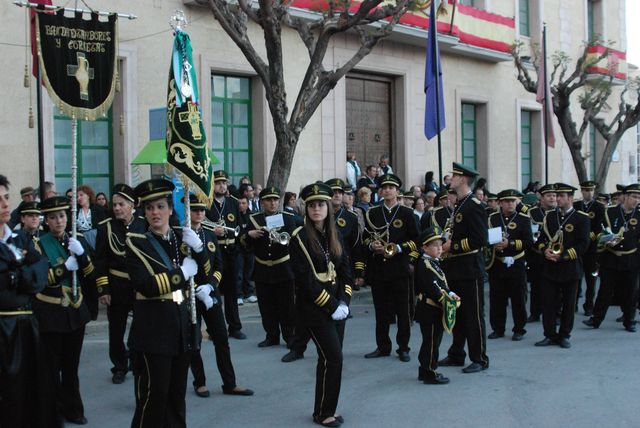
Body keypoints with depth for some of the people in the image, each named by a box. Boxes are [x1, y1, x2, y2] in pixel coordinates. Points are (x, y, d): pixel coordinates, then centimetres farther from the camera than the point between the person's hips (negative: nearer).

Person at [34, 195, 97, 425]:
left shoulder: (78, 240, 6)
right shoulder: (39, 244, -5)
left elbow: (90, 275, 0)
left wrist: (81, 254, -16)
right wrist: (65, 267, -21)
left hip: (76, 311, 4)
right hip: (50, 314, -4)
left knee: (71, 364, 12)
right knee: (51, 365, 1)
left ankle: (72, 409, 23)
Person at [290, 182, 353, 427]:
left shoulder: (333, 235, 9)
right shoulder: (300, 238, -10)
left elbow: (345, 271, 9)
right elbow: (306, 280, -15)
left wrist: (343, 302, -5)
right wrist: (331, 306, -16)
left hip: (337, 306, 6)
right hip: (313, 307, -6)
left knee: (330, 358, 9)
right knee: (333, 357, -9)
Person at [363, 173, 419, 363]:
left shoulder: (407, 214, 4)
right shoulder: (372, 213, 10)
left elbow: (416, 240, 1)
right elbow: (365, 237, 13)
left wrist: (398, 248, -13)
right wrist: (372, 245, -8)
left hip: (400, 268, -2)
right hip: (378, 268, 2)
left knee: (403, 310, 2)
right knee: (381, 310, 7)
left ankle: (403, 348, 10)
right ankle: (383, 347, 17)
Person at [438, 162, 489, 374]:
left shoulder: (474, 206, -13)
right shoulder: (458, 205, 15)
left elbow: (480, 239, -20)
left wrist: (454, 245, -17)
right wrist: (447, 244, 8)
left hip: (469, 269, -9)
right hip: (455, 269, 9)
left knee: (473, 315, -2)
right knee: (456, 314, 14)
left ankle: (479, 359, 6)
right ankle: (456, 355, 23)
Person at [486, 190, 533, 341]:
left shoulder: (524, 219, 0)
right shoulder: (492, 218, 7)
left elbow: (529, 242, -9)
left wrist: (510, 244, -19)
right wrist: (492, 245, -14)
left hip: (516, 265, -2)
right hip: (497, 265, 2)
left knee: (518, 299, 3)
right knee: (496, 298, 6)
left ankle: (519, 330, 14)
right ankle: (498, 329, 18)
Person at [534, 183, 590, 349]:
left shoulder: (581, 218, -4)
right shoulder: (549, 216, 9)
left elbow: (583, 244, -10)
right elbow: (542, 237, 12)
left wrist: (562, 255, -18)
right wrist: (545, 249, -10)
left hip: (570, 268, -3)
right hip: (550, 267, 3)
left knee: (568, 304, 7)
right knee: (548, 303, 1)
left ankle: (564, 335, 19)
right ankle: (550, 335, 10)